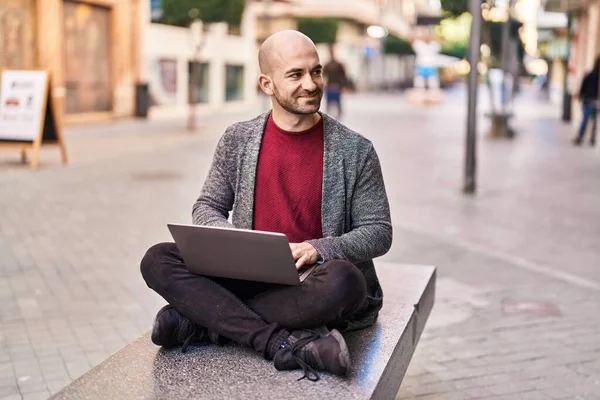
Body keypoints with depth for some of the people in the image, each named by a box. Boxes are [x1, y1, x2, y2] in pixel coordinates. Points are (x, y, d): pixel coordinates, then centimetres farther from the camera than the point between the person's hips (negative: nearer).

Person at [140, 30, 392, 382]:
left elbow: (379, 232, -1)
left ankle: (199, 322, -24)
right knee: (158, 260, -20)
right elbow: (206, 207, 11)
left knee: (343, 280, -37)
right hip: (248, 277, 3)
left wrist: (318, 248, -19)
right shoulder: (238, 140, 4)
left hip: (312, 286, -2)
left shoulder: (355, 150, -3)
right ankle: (283, 343, -31)